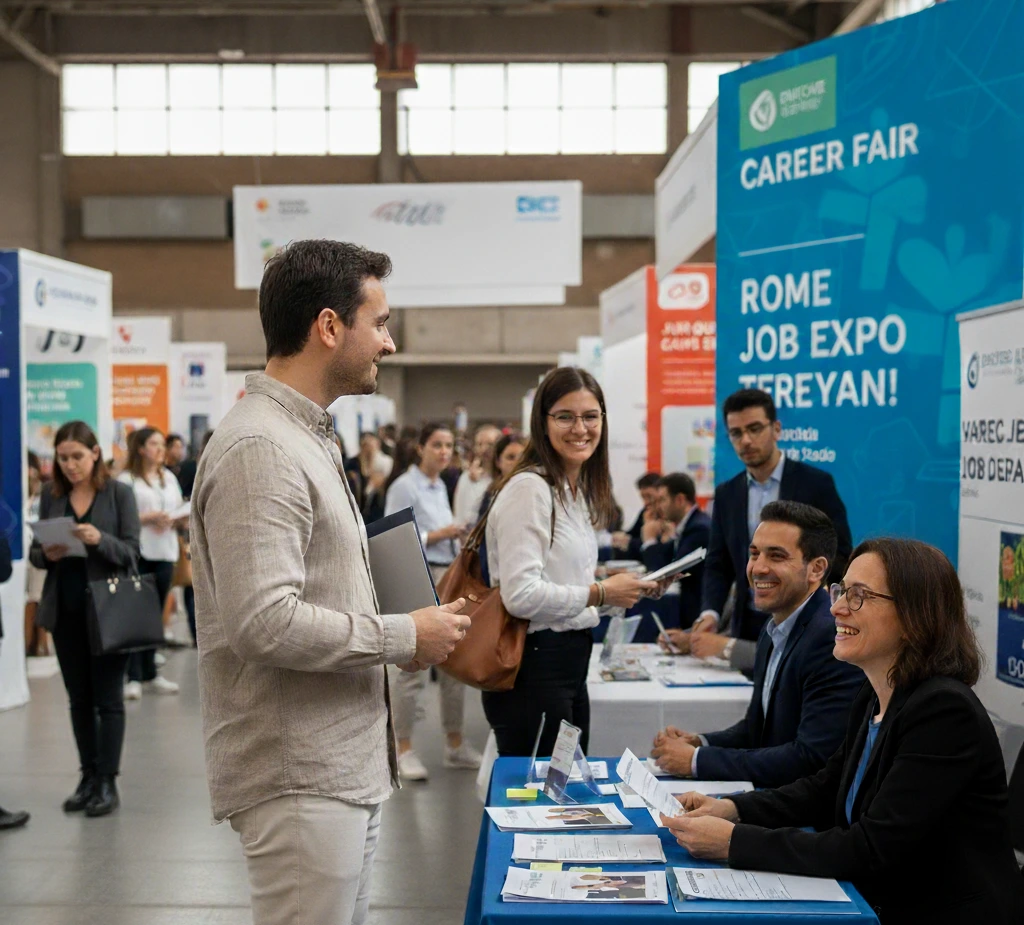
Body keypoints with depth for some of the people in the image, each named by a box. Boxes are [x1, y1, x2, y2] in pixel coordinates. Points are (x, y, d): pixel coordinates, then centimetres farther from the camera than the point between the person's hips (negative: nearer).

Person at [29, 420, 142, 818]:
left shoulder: (119, 493, -4)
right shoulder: (51, 494, 6)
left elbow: (130, 551, -9)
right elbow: (34, 553, 8)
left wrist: (99, 539, -27)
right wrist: (47, 554, -15)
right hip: (65, 611, 4)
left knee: (108, 698, 1)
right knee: (79, 699, 10)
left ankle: (108, 783, 5)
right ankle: (88, 777, 19)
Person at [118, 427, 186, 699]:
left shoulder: (170, 478, 16)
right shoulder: (127, 480, -5)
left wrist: (181, 519, -5)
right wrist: (148, 518, -19)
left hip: (164, 553, 6)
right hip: (137, 553, -6)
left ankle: (150, 674, 17)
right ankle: (133, 677, -2)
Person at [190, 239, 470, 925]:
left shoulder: (308, 437, 14)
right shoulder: (259, 448, -18)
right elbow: (264, 623, -27)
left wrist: (402, 633, 6)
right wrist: (406, 637, -16)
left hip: (345, 767, 10)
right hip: (300, 781, -10)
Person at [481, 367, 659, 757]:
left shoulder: (579, 491, 15)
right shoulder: (530, 488, -15)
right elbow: (521, 595, -23)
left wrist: (630, 588, 8)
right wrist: (599, 594, -16)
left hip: (571, 664, 10)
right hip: (534, 669, -10)